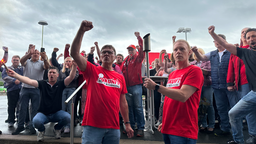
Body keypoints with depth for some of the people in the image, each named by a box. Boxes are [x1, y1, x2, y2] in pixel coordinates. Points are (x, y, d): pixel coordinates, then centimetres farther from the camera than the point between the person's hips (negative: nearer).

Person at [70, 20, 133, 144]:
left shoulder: (120, 77, 8)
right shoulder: (92, 71, 1)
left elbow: (123, 102, 13)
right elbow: (74, 53, -12)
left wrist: (127, 124, 13)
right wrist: (81, 31, -19)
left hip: (113, 127, 3)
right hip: (92, 126, -3)